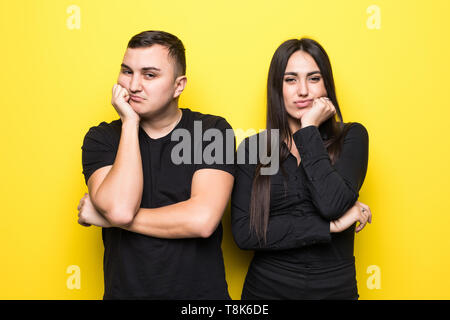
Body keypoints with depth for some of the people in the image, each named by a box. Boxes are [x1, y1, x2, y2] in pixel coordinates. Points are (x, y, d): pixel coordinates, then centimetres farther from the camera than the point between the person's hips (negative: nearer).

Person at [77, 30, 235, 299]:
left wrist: (102, 216, -12)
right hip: (125, 290, 1)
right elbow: (119, 208, -18)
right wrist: (130, 123, -14)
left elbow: (202, 220, -20)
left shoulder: (213, 131, -8)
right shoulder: (102, 138, -2)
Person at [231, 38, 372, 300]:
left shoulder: (351, 137, -4)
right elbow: (243, 233, -14)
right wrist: (329, 226, -16)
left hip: (335, 287, 0)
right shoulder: (252, 148, -4)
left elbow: (333, 204, -21)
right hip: (266, 288, 0)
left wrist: (309, 129, -14)